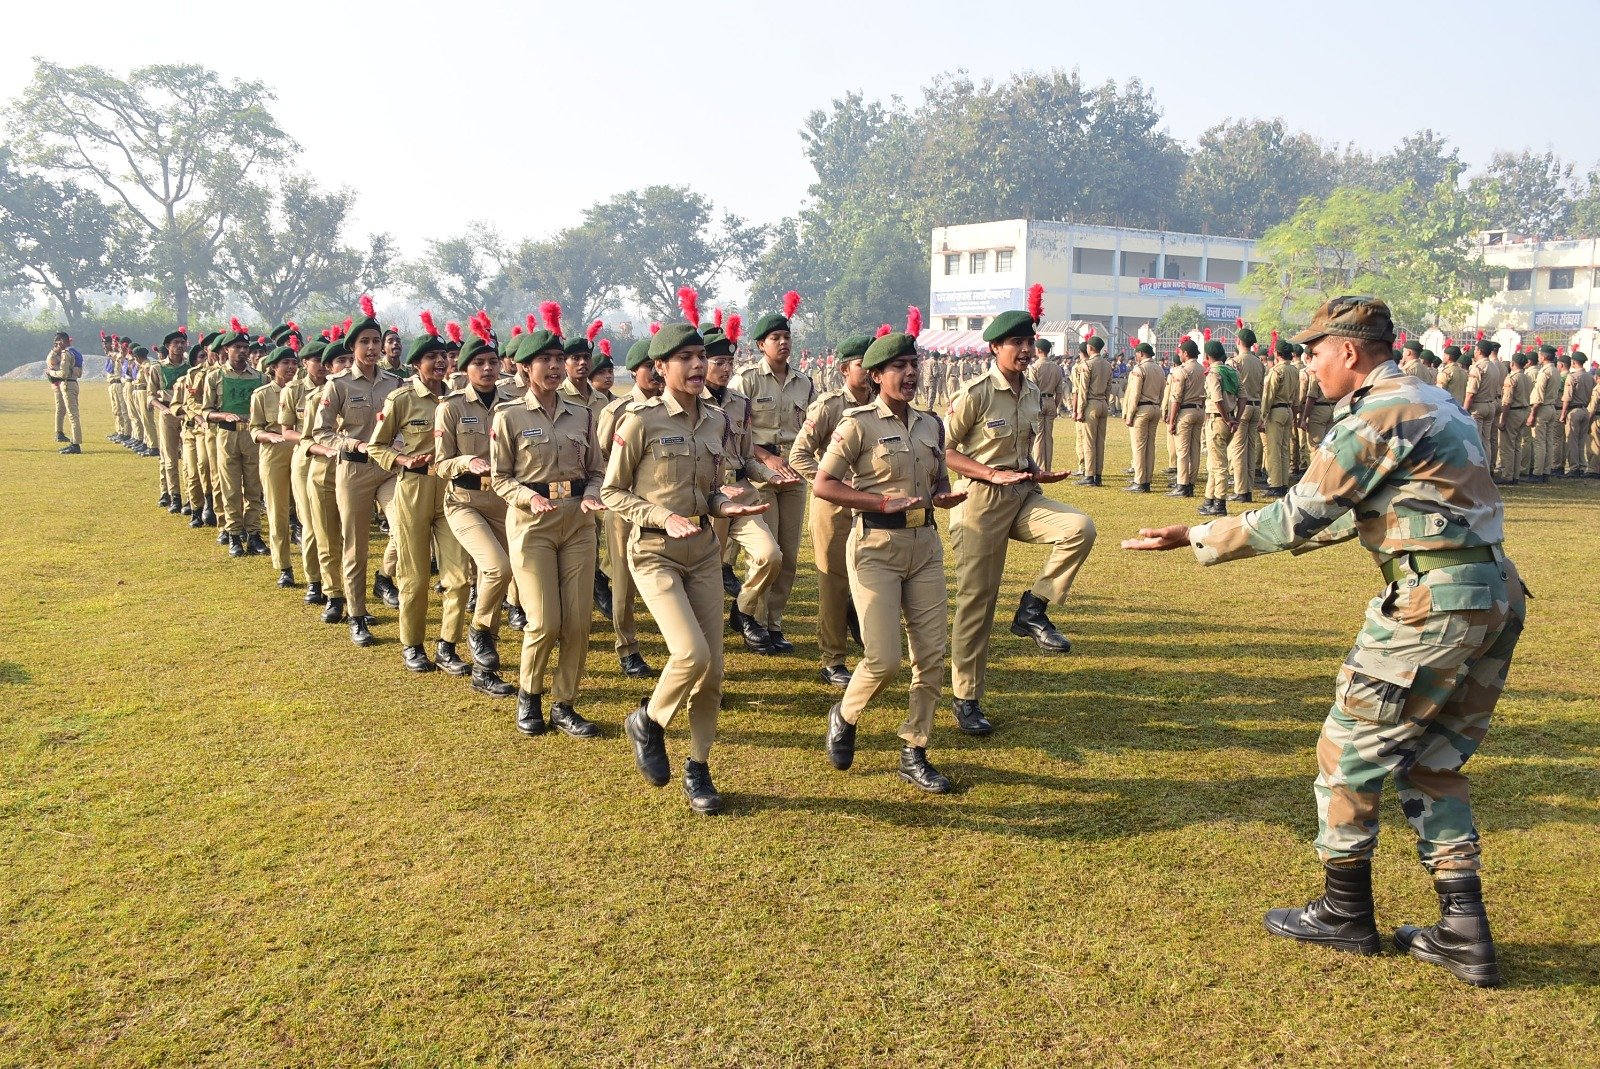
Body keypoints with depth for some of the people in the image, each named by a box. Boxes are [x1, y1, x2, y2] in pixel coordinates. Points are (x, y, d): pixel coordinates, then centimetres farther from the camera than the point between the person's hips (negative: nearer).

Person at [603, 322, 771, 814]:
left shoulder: (716, 421, 6)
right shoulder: (640, 421, -10)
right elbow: (611, 492, -5)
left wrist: (726, 506, -5)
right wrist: (663, 517, -19)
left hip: (704, 550, 6)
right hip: (655, 552, -6)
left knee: (713, 668, 4)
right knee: (692, 653, -21)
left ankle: (698, 769, 22)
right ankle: (647, 721, 10)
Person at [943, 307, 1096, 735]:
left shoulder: (1032, 393, 8)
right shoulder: (975, 394, -13)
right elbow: (942, 450, -11)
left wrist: (1037, 473, 2)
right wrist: (993, 475, -20)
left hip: (1024, 495, 6)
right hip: (983, 502, -6)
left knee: (1080, 527, -22)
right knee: (976, 600, 0)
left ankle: (1033, 610, -4)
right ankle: (966, 700, 13)